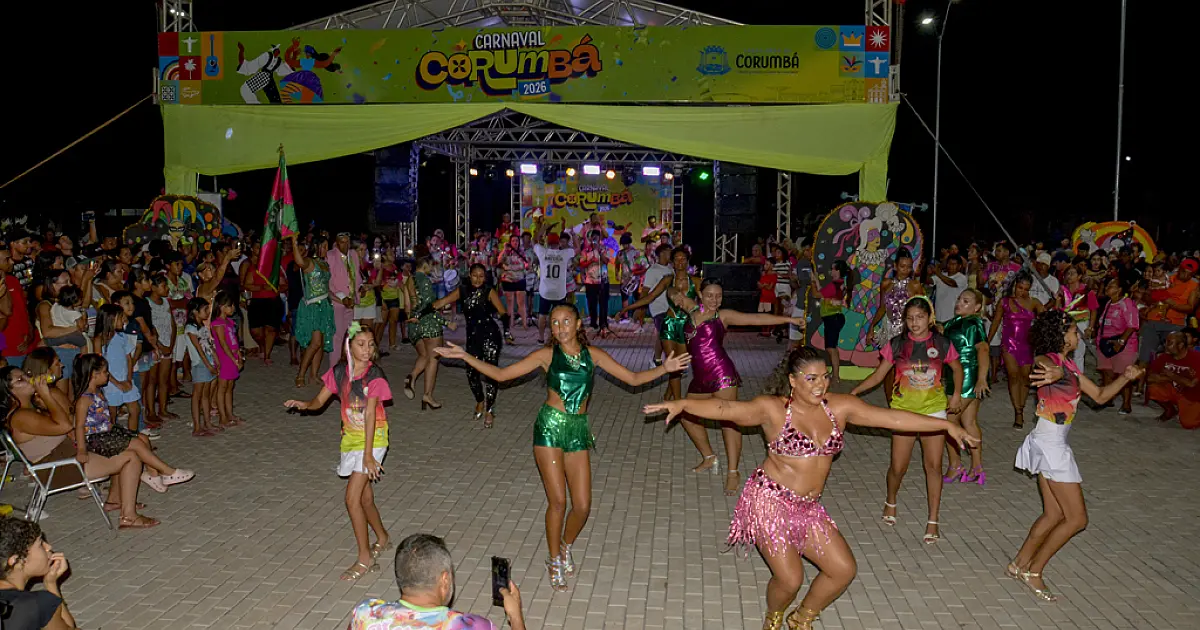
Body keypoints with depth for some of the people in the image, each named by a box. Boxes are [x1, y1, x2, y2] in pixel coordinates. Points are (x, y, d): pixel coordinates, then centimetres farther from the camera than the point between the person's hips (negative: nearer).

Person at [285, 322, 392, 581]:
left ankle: (364, 559, 1)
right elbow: (319, 400, 3)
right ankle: (382, 539, 41)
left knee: (352, 498, -10)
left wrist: (368, 454, -24)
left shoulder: (374, 376, -18)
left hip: (372, 438, -6)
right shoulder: (339, 372, -3)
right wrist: (304, 404, -21)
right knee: (365, 496, 18)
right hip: (350, 436, 6)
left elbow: (370, 415, -22)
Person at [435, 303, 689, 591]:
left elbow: (633, 378, 10)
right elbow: (501, 374, 1)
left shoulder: (593, 355, 6)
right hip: (550, 428, -2)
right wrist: (464, 356, -6)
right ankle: (555, 561, 17)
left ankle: (566, 546, 31)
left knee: (583, 505, 0)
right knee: (558, 501, -6)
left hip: (578, 432, 3)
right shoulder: (547, 355, 0)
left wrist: (664, 369, -1)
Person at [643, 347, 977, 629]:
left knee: (844, 570, 5)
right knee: (790, 579, -11)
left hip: (808, 507, 6)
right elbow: (727, 408, -20)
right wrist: (682, 404, -29)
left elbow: (893, 418, 1)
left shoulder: (840, 407, -1)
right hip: (769, 501, -6)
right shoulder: (774, 409, -12)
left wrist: (946, 425, 2)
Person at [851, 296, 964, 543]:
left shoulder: (941, 343, -3)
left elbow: (957, 368, 13)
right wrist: (854, 392, -12)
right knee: (898, 466, 2)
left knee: (934, 465, -2)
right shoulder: (896, 344, -5)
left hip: (934, 409, 0)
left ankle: (932, 521, 11)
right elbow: (878, 375, -1)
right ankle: (891, 502, 34)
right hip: (903, 409, 0)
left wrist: (957, 394, 2)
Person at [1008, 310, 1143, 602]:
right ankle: (1033, 571, 6)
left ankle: (1019, 564, 25)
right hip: (1050, 444, -9)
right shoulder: (1047, 360, -16)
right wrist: (1056, 374, -66)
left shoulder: (1068, 366, 12)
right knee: (1077, 518, -2)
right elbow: (1047, 367, -43)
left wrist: (1125, 377, 4)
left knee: (1054, 515, 16)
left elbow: (1100, 395, 18)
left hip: (1054, 444, 9)